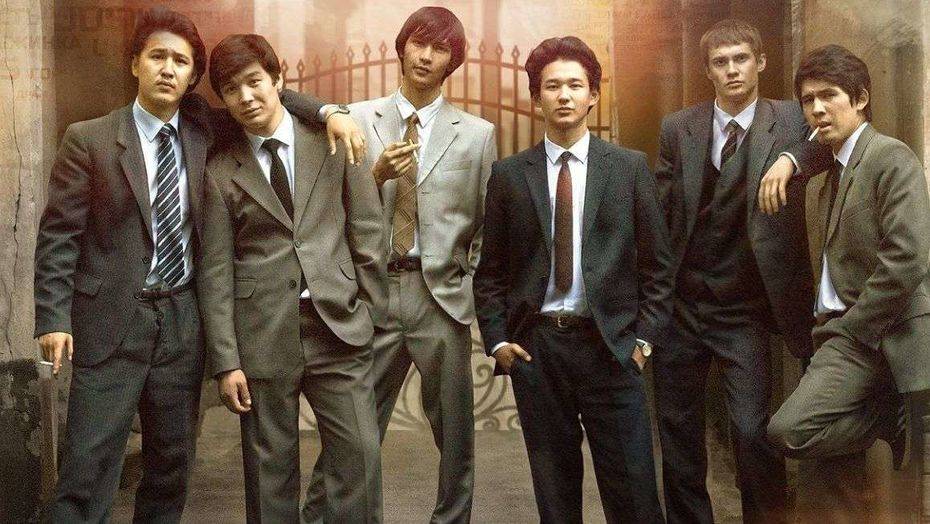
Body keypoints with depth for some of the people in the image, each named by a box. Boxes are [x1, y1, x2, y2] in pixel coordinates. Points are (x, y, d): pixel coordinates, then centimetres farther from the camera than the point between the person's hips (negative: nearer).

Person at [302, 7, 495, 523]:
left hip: (442, 295, 1)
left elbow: (488, 224, 10)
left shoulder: (477, 134, 6)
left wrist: (480, 293, 3)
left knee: (456, 436, 10)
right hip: (374, 291, 0)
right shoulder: (358, 120, 5)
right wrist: (376, 175, -13)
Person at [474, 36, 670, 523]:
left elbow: (656, 262, 6)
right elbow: (490, 269, 9)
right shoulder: (508, 174, 6)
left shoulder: (630, 167, 4)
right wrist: (497, 338, 0)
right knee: (553, 484, 10)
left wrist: (646, 337, -1)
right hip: (534, 346, 1)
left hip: (610, 344, -1)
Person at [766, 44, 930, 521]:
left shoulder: (891, 157, -7)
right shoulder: (835, 174, 20)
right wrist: (827, 334, 5)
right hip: (844, 333, 8)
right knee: (825, 481, 1)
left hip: (883, 335, -7)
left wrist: (845, 331, -11)